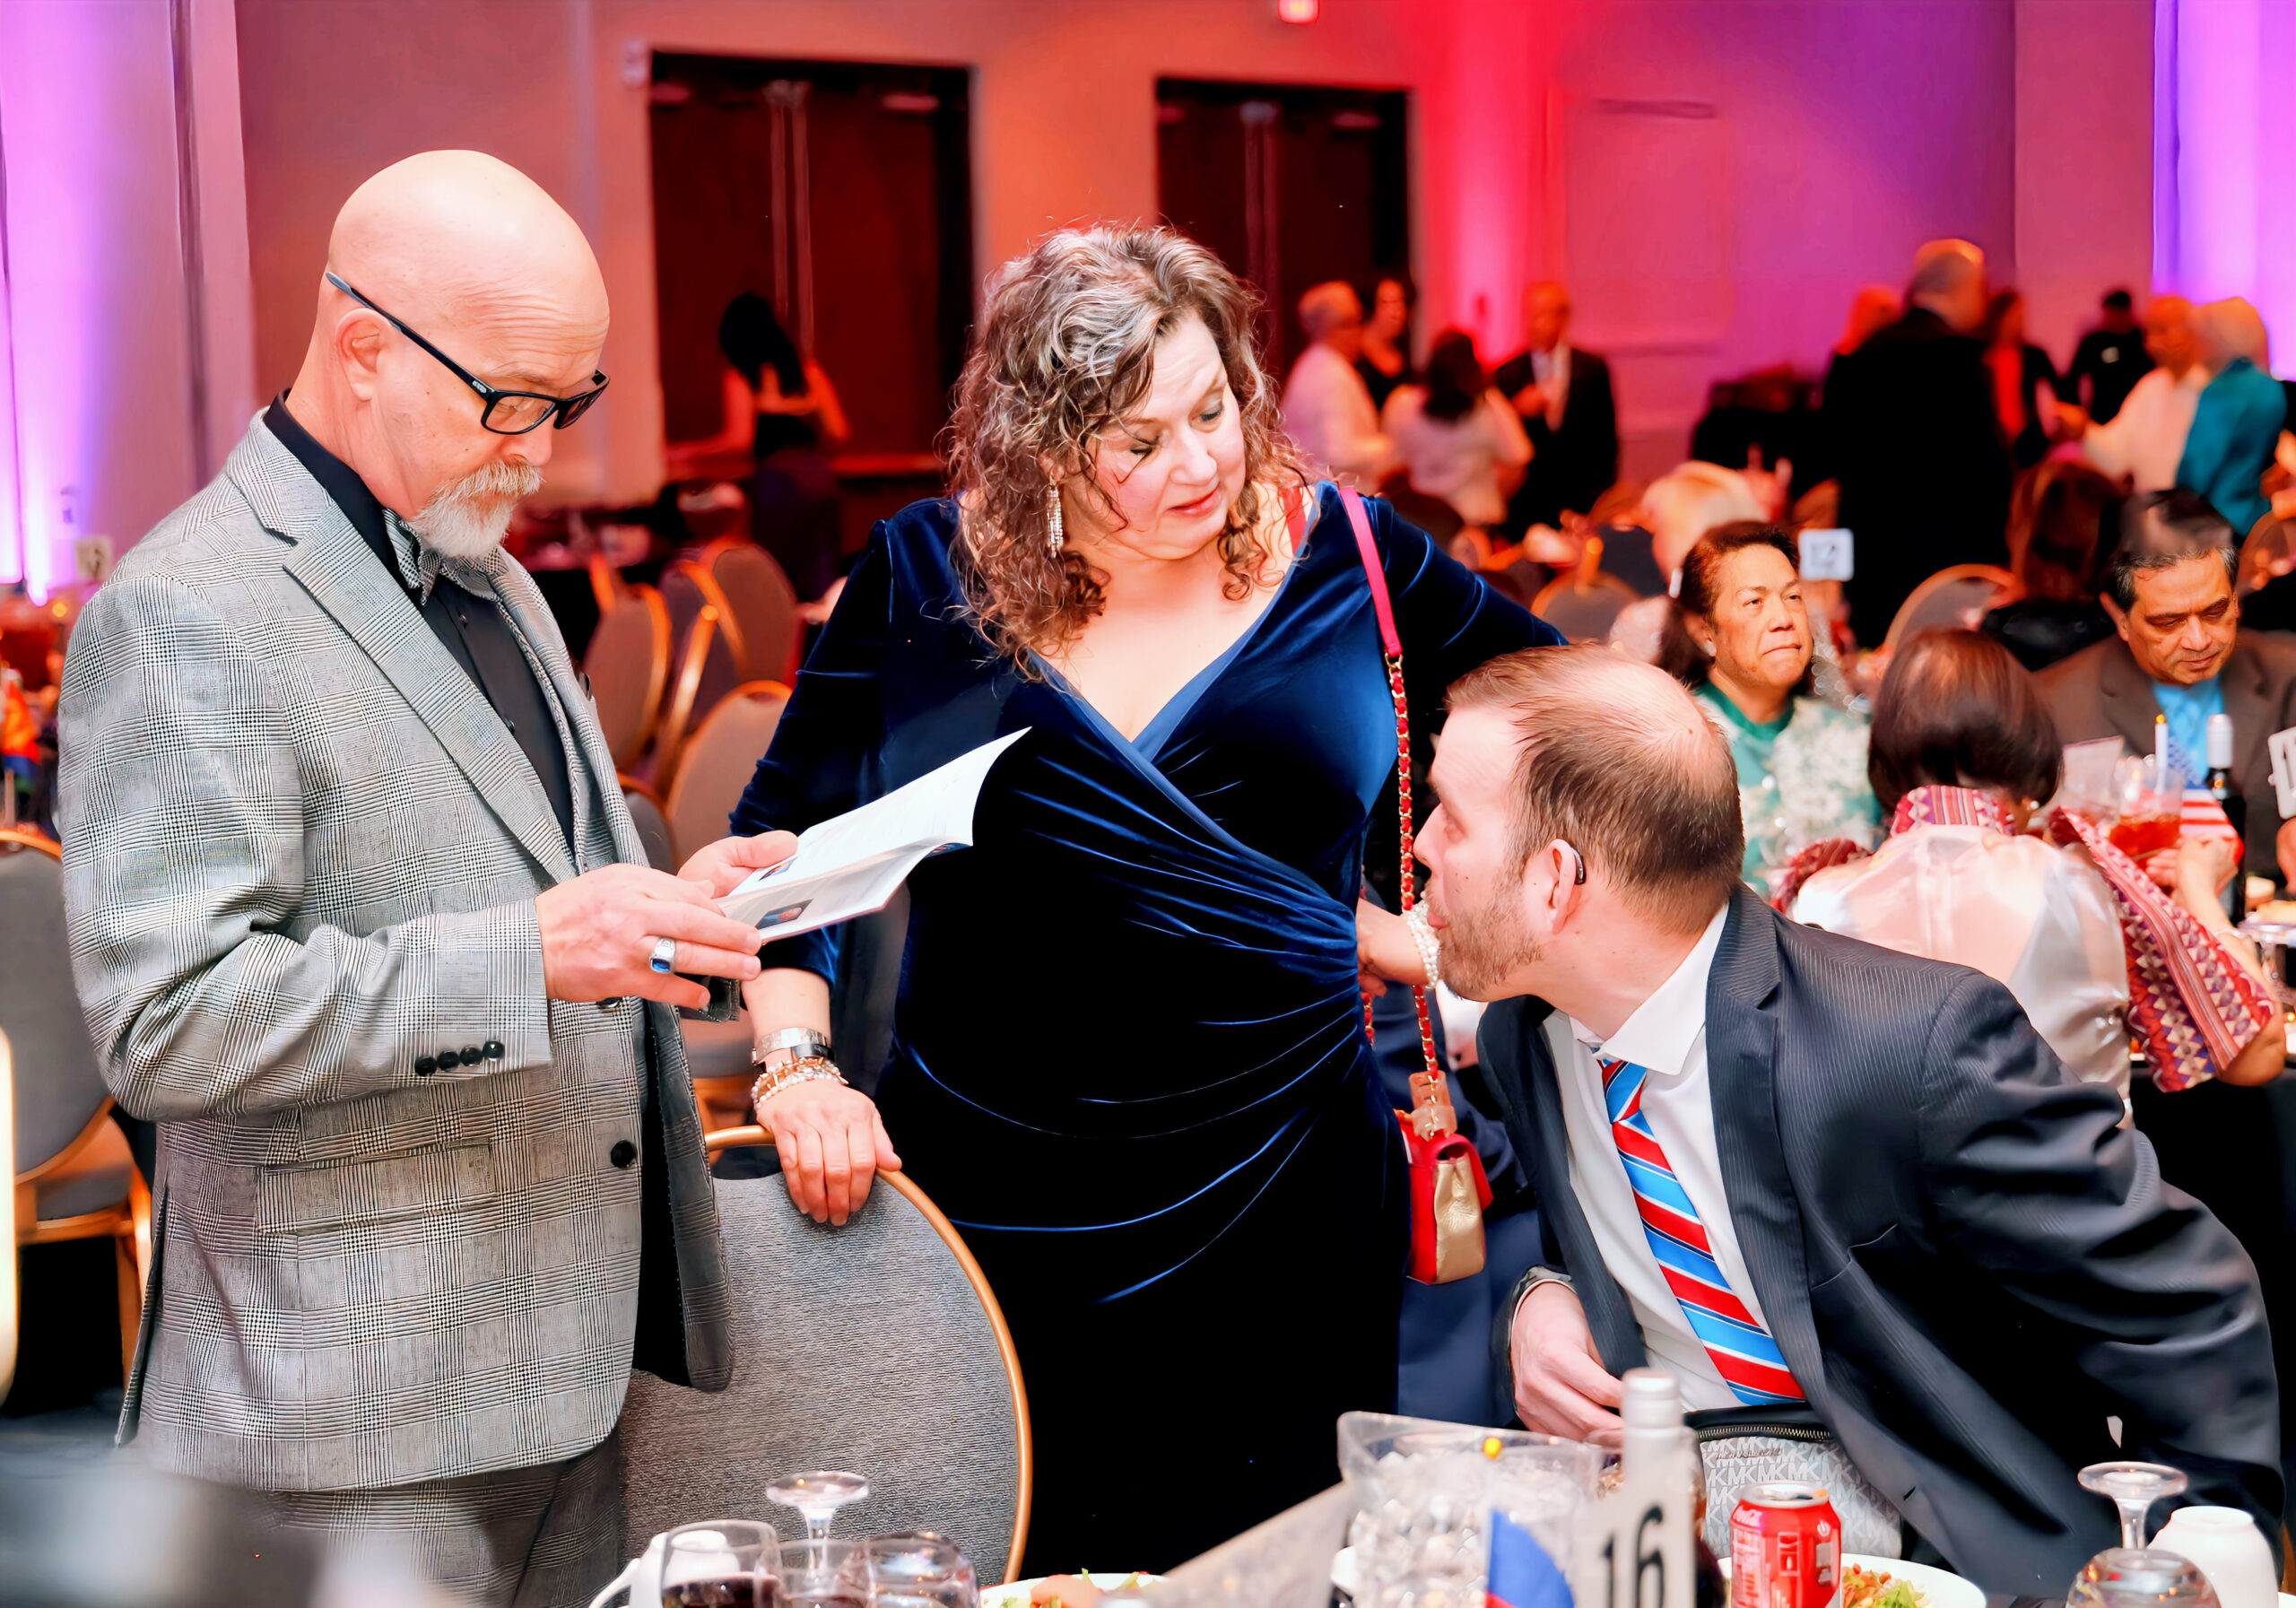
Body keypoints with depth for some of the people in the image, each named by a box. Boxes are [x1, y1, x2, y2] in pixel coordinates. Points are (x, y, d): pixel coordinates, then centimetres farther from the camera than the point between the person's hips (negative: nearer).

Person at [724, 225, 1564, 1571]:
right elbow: (784, 842, 6)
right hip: (996, 1222, 0)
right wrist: (798, 1064, -7)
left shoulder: (1341, 559, 0)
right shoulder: (924, 584, -1)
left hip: (1287, 1212, 1)